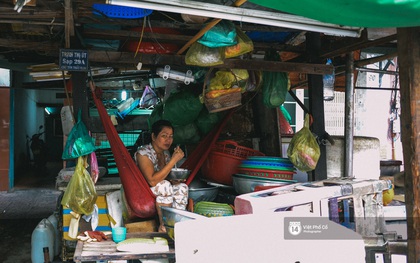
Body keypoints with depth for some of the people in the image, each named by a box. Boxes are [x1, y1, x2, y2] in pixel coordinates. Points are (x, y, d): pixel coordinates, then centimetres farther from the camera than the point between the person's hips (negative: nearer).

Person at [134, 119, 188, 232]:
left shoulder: (166, 153, 6)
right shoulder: (143, 153, -17)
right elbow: (152, 181, -29)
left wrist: (177, 177, -8)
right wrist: (174, 160, -29)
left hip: (162, 195, 7)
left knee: (182, 187, -17)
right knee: (165, 185, -31)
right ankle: (164, 227, -25)